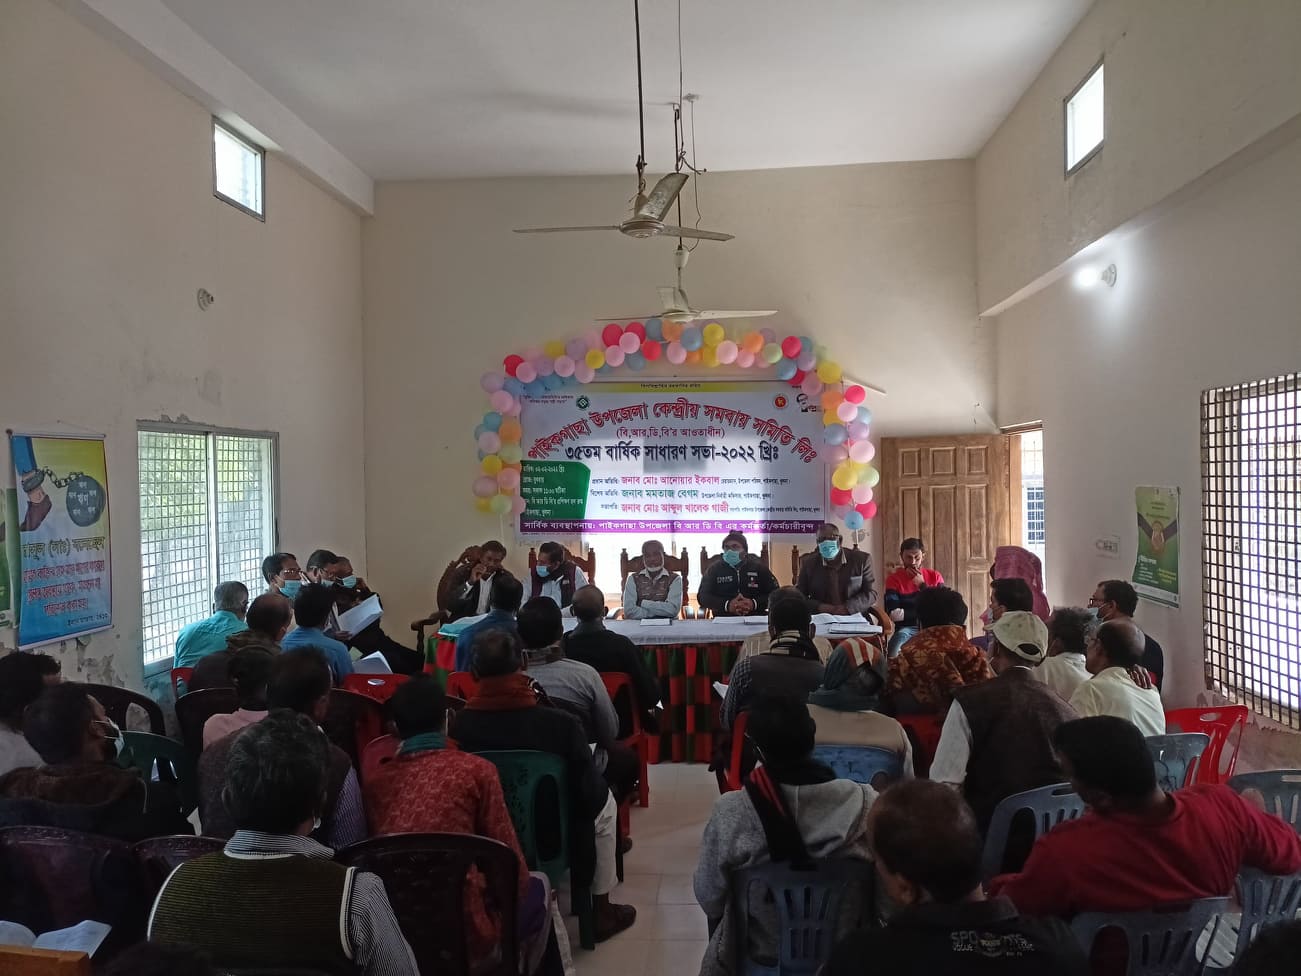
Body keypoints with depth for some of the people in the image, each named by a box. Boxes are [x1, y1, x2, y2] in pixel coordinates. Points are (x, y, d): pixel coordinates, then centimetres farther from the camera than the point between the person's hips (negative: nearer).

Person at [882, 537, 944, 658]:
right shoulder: (893, 579, 2)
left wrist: (922, 585, -8)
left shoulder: (935, 577, 8)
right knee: (898, 640, -35)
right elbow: (893, 614, -10)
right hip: (907, 629, -1)